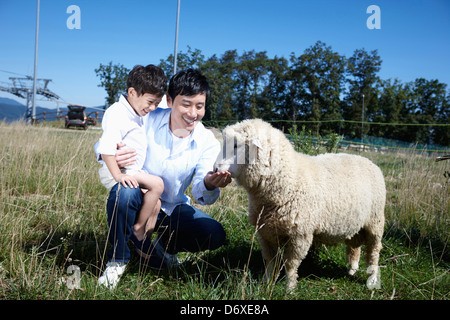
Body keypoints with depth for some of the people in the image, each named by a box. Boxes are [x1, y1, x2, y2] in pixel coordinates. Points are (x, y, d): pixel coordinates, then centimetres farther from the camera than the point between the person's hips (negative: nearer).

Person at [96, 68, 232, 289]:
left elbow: (200, 195, -16)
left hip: (172, 209, 2)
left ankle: (163, 245, 12)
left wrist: (209, 185, -42)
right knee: (123, 191, -36)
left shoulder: (208, 142, -10)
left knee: (215, 235, -19)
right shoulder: (148, 120, -16)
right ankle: (118, 259, -9)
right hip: (139, 200, -2)